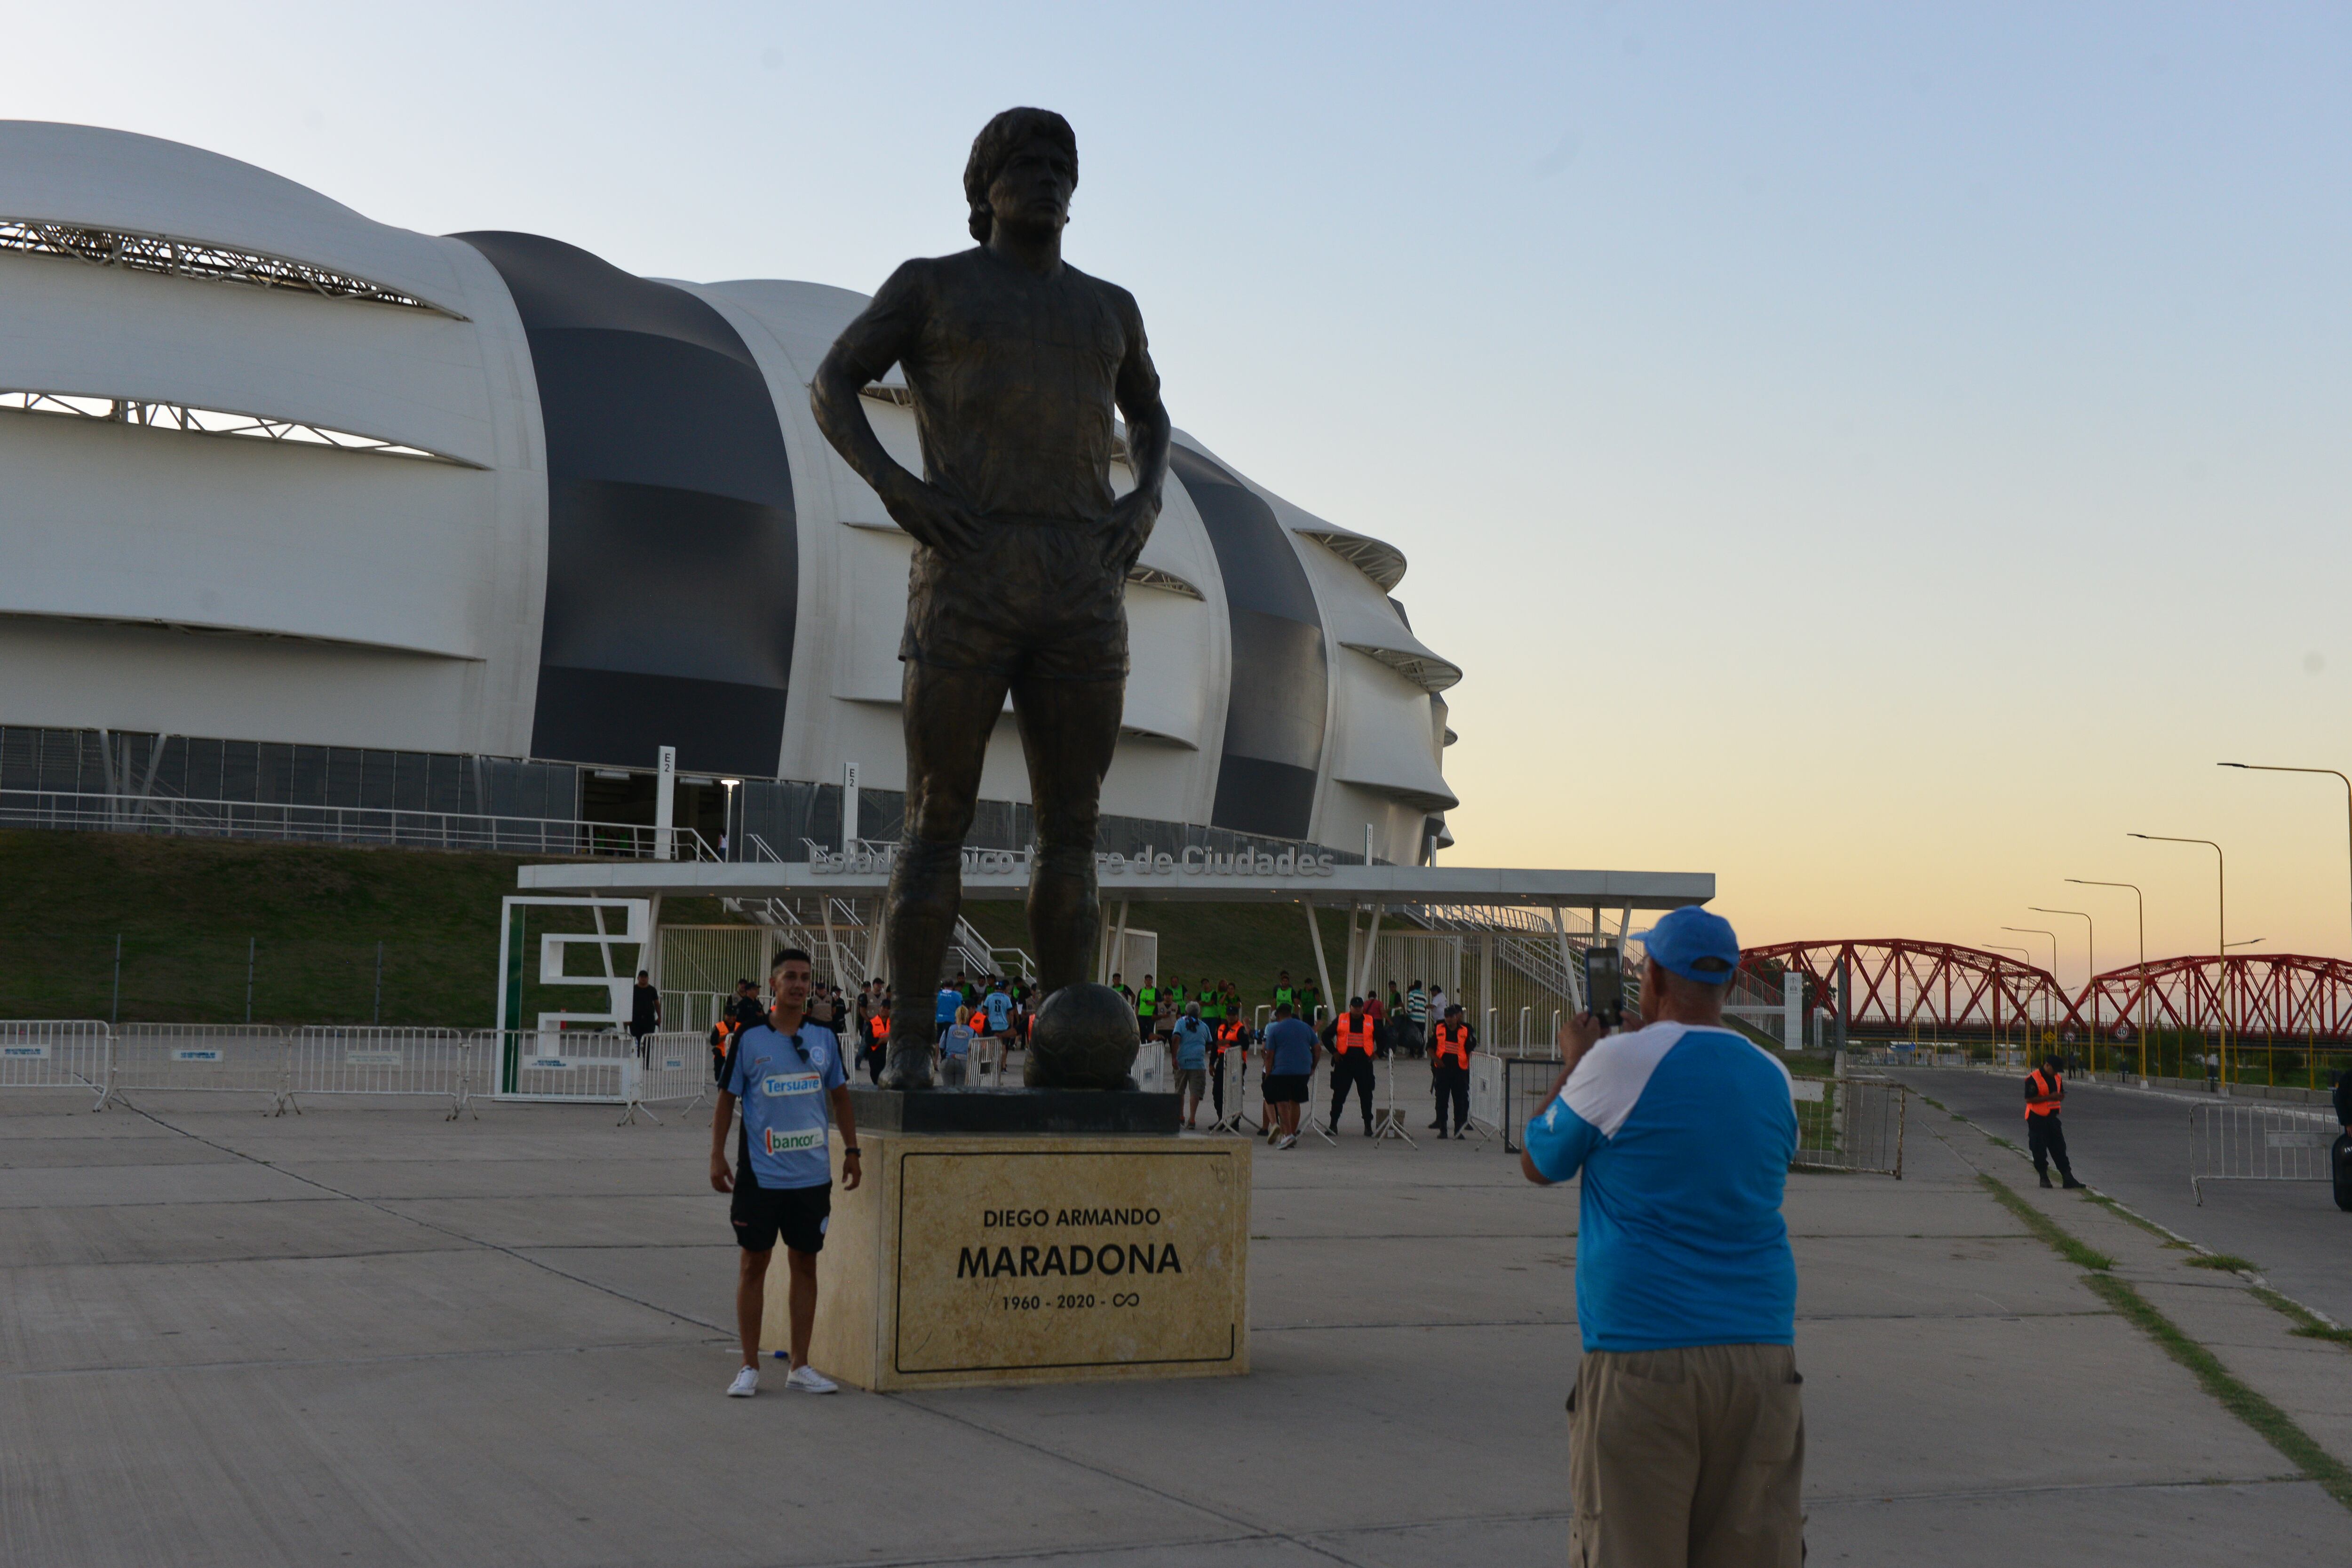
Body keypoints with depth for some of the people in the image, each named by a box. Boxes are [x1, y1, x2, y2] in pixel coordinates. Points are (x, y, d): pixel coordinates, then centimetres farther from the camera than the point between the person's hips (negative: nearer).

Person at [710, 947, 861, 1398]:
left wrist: (851, 1149, 12)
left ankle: (800, 1366, 15)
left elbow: (839, 1095, 15)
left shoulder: (824, 1038, 6)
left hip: (813, 1174, 3)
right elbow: (727, 1098, 3)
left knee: (805, 1263, 7)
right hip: (760, 1173, -3)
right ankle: (749, 1368, 11)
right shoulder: (749, 1039, -3)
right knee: (754, 1263, 3)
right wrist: (718, 1157, -2)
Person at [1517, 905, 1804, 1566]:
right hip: (1762, 1350, 5)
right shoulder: (1773, 1079, 8)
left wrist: (1575, 1061, 20)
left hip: (1643, 1357, -5)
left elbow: (1539, 1163, 6)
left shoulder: (1620, 1062, -7)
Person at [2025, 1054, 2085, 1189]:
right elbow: (2029, 1099, -17)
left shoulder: (2058, 1078, 9)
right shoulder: (2033, 1079, -14)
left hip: (2052, 1117, 6)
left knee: (2059, 1148, 4)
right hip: (2037, 1118, -6)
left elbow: (2061, 1094, 20)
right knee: (2039, 1149, 0)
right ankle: (2043, 1177, 13)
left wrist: (2060, 1096, -5)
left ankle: (2068, 1178, 4)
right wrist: (2049, 1097, -22)